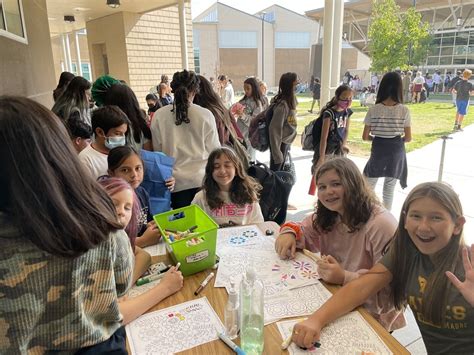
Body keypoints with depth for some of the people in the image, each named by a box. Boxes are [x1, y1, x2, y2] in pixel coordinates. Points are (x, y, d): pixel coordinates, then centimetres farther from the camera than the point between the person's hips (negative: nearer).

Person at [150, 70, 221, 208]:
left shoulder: (159, 116, -4)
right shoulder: (206, 115, -8)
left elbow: (157, 149, 5)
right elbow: (214, 149, -1)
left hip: (176, 182, 1)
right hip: (202, 180, -1)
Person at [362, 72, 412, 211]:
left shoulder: (373, 109, -8)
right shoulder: (404, 110, -7)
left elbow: (365, 136, -6)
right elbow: (408, 138, -4)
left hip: (378, 151, -1)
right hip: (396, 152, 1)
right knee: (389, 190, 12)